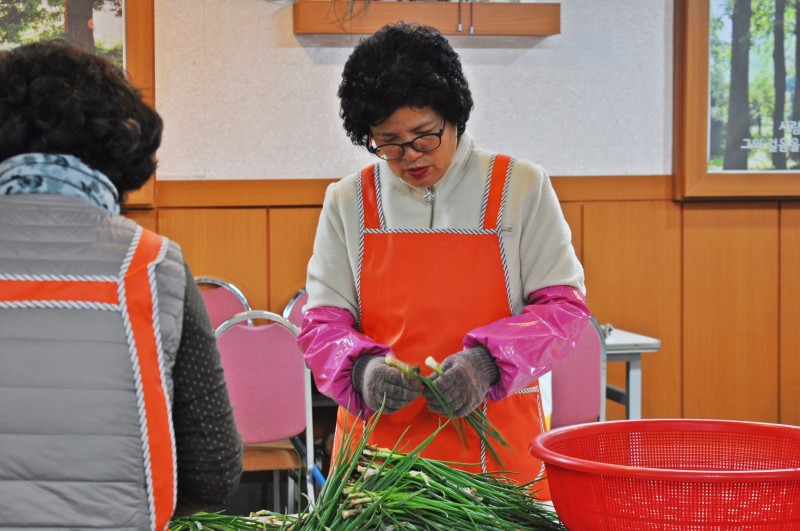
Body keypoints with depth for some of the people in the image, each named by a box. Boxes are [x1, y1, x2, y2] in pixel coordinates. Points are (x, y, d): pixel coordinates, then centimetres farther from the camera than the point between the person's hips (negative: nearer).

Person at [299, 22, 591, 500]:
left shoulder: (522, 188, -1)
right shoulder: (348, 203, 4)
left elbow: (564, 306, -2)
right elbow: (322, 321, 5)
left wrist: (487, 362, -19)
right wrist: (361, 368, -18)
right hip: (380, 447, 1)